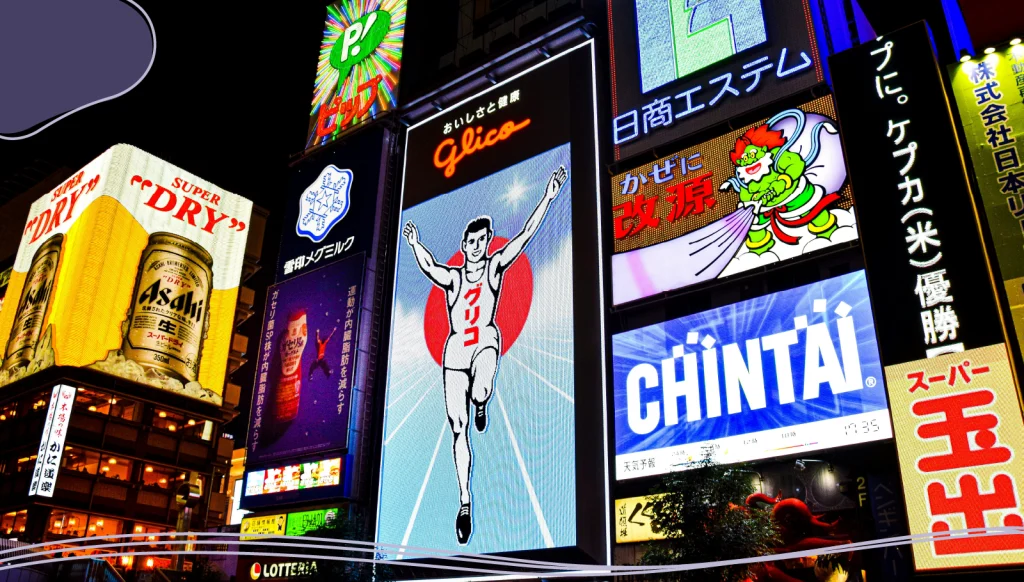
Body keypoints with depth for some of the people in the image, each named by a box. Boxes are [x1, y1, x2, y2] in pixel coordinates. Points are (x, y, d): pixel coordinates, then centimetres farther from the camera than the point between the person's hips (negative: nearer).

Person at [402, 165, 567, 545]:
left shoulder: (495, 266, 4)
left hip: (485, 340, -2)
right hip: (455, 348, 2)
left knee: (480, 393, -35)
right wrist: (415, 246, -16)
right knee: (457, 428, -1)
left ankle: (481, 405, 7)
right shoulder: (452, 277, 10)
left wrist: (548, 198, -8)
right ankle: (464, 502, 8)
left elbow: (524, 236, -2)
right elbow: (430, 269, -3)